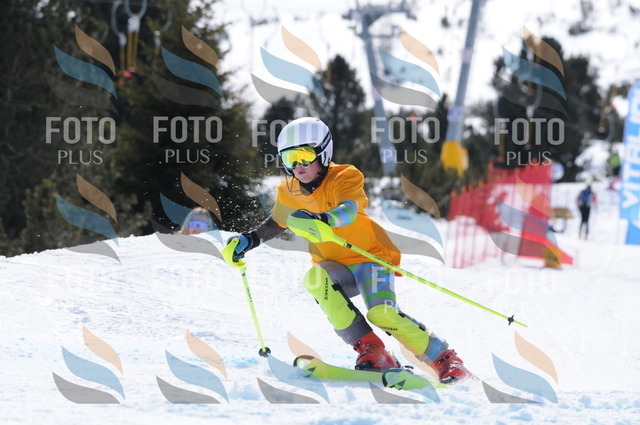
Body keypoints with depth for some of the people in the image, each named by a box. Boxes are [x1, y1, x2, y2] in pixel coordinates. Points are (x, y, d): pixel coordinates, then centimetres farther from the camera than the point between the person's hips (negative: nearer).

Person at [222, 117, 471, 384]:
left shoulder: (344, 177, -15)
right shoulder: (290, 192, 1)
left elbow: (349, 211, -37)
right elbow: (276, 223, 20)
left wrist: (321, 219, -58)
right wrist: (248, 240, 2)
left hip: (370, 257, -4)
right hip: (336, 269, 4)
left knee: (382, 313, -30)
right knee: (315, 278, -32)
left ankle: (446, 360, -10)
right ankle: (370, 350, -29)